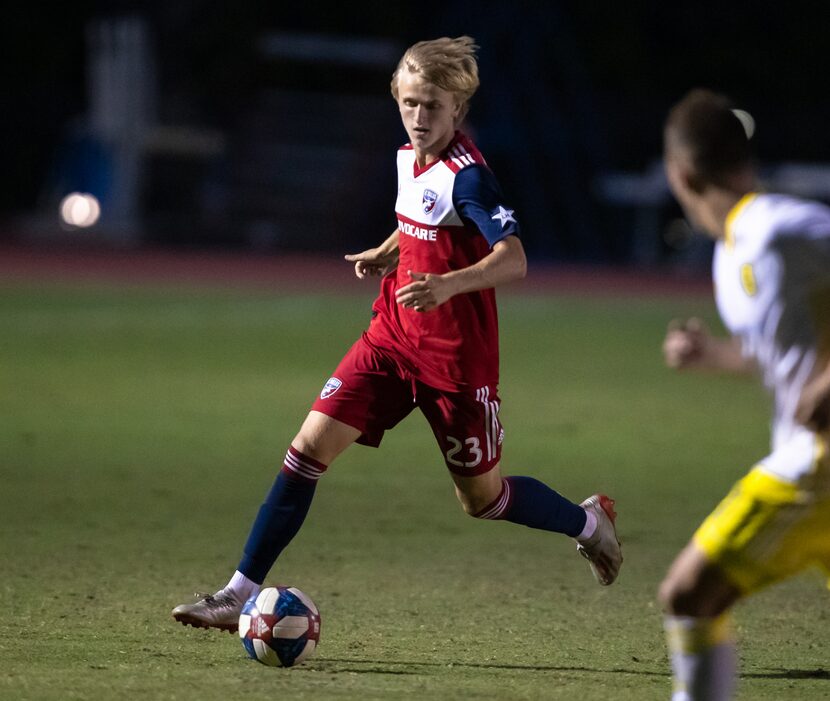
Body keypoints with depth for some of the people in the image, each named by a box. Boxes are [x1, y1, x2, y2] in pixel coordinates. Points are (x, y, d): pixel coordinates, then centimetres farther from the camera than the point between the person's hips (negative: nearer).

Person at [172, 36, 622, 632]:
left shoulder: (466, 175, -18)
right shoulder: (408, 159, 6)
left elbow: (514, 259, -30)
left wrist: (447, 284, -44)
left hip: (455, 356, -7)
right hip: (392, 338, 7)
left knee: (481, 499, 6)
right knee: (311, 446, -7)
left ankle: (589, 522, 35)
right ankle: (242, 593, -6)